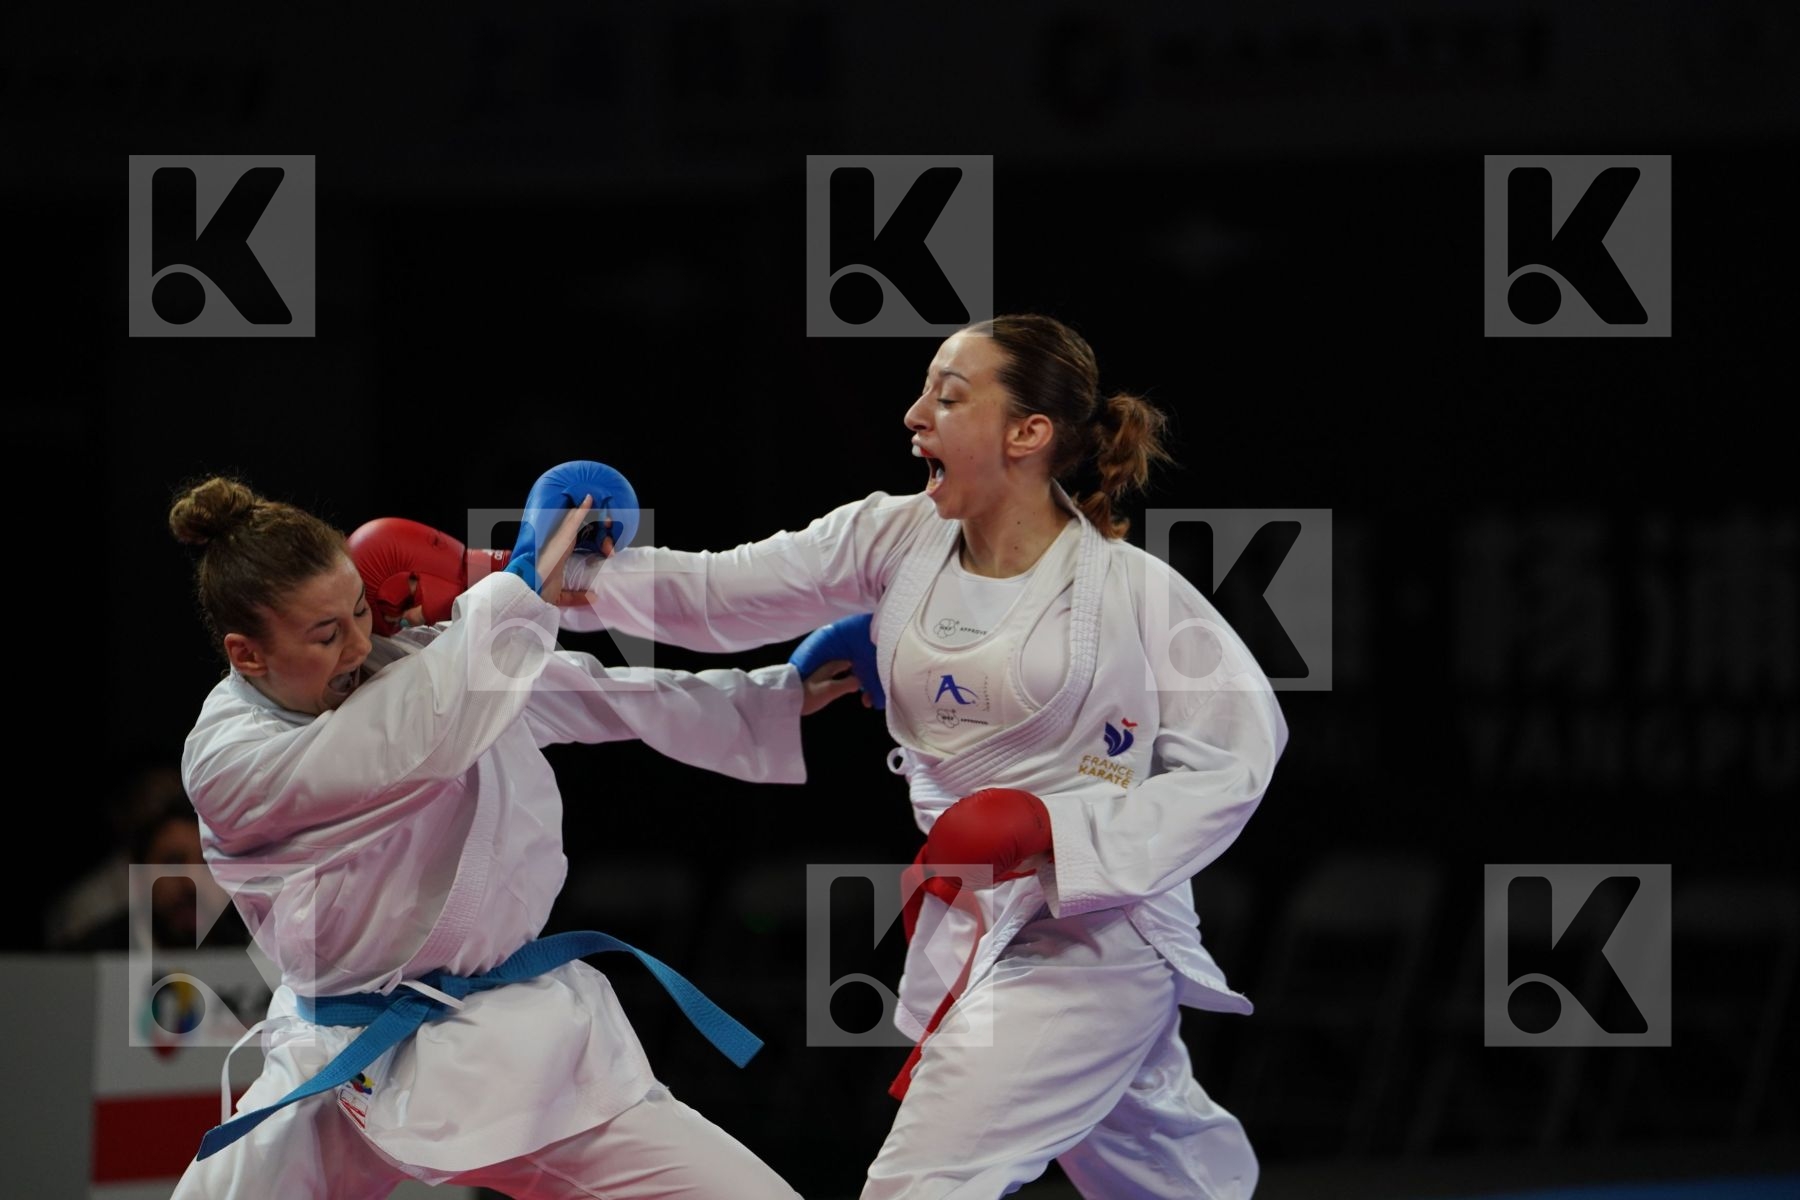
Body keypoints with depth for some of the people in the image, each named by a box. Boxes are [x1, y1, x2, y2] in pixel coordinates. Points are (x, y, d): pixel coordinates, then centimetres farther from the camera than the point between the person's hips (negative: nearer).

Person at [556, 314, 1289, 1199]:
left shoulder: (1133, 593, -16)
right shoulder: (900, 539, 0)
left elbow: (1231, 759, -12)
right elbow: (722, 594, -3)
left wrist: (1049, 824, -22)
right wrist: (551, 579, -16)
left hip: (1087, 935, -6)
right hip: (969, 922, 6)